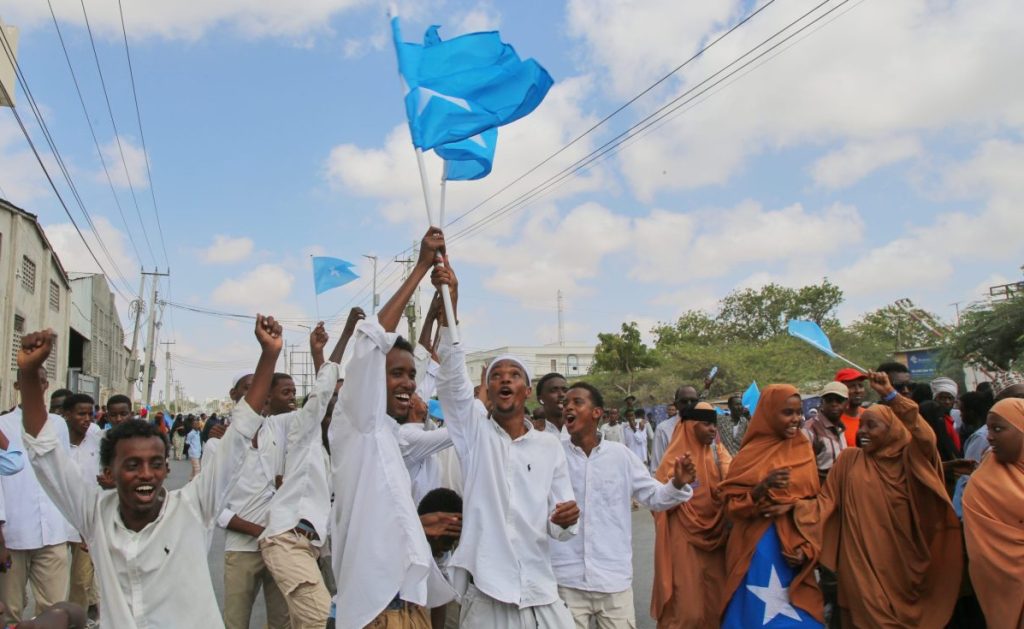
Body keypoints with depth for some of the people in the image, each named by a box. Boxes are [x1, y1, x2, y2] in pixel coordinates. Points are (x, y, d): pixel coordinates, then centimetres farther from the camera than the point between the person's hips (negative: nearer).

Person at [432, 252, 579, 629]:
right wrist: (449, 305, -27)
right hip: (485, 593, -2)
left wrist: (566, 520, -17)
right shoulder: (474, 430, 1)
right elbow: (451, 376, -15)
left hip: (540, 595, 2)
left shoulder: (550, 447, 6)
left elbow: (559, 529, 7)